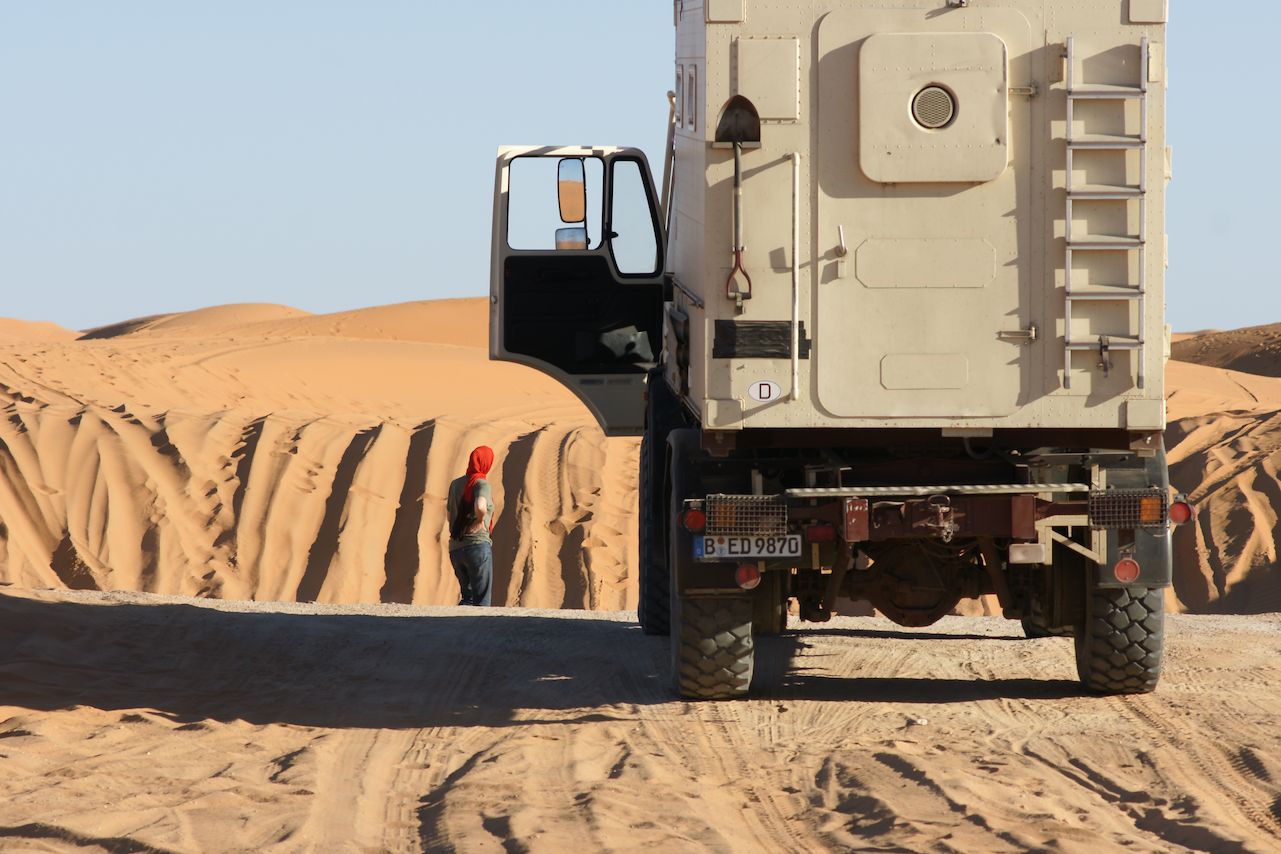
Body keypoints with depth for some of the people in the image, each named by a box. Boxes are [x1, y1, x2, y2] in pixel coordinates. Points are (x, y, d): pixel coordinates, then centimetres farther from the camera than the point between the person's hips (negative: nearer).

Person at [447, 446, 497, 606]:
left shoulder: (455, 484, 13)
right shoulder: (482, 484, -10)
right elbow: (480, 506, -31)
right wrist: (480, 521, -13)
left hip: (455, 549, 7)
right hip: (478, 544, -7)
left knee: (468, 597, 20)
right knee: (481, 601, -2)